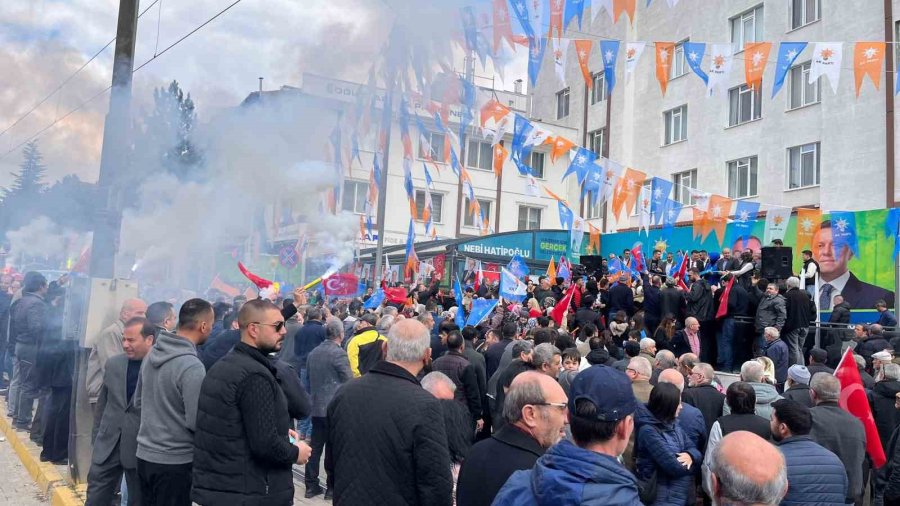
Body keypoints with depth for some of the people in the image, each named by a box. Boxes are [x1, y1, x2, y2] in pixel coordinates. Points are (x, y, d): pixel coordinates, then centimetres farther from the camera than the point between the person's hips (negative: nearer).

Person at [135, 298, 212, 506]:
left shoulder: (152, 354, 3)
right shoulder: (192, 366, -22)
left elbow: (138, 401, 14)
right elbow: (196, 422, -21)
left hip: (145, 454, 8)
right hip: (175, 461, -7)